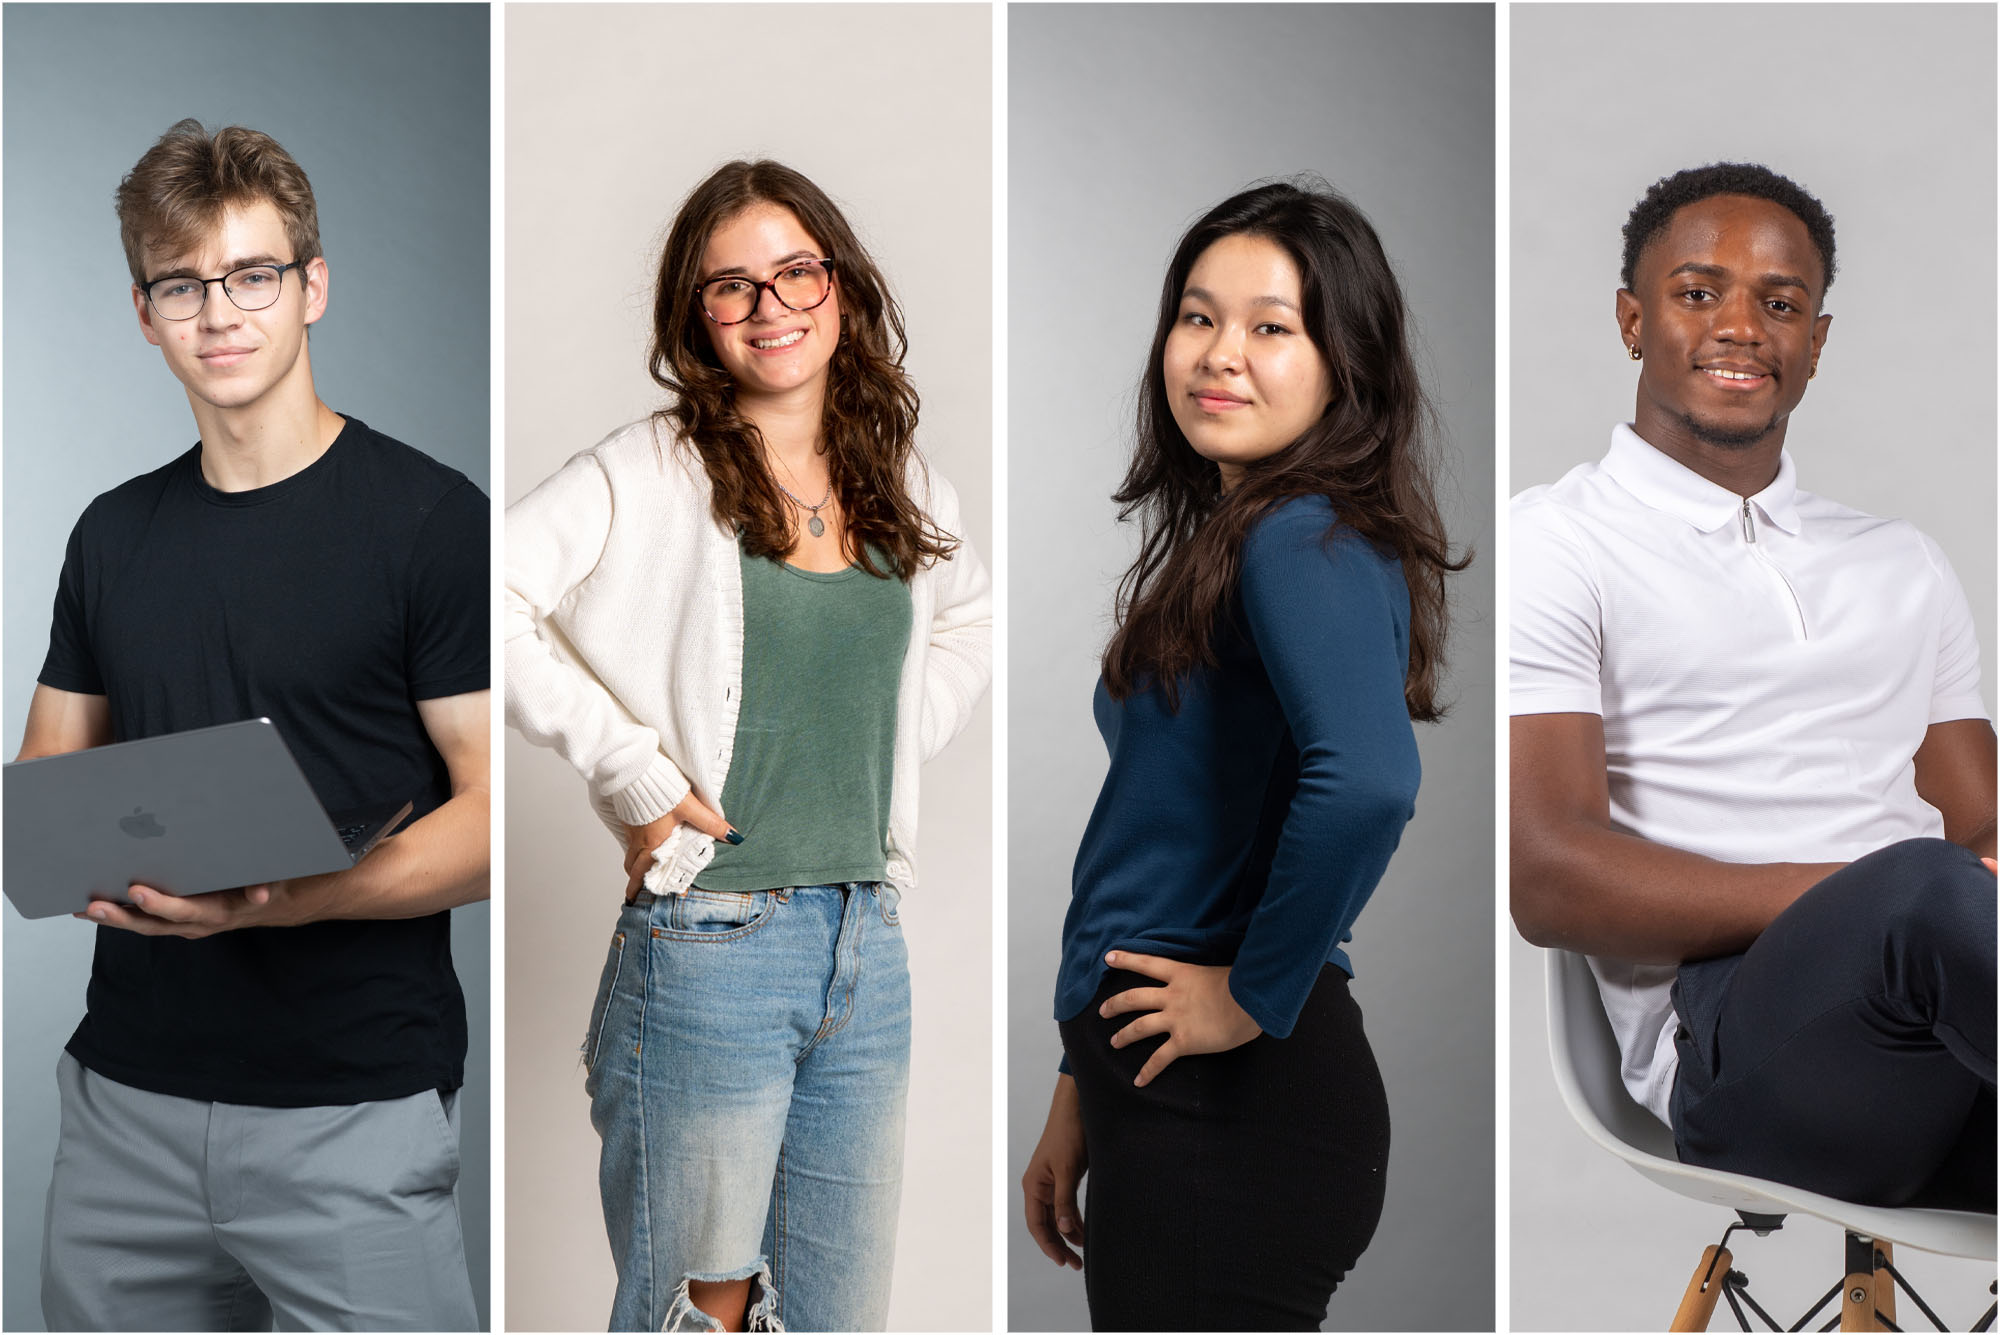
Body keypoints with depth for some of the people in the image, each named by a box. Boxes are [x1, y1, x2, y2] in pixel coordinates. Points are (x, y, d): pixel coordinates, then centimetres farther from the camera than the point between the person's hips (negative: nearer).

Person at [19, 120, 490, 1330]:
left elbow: (495, 817, -9)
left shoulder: (429, 518, -6)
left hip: (353, 1107, -5)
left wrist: (296, 895, -24)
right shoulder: (113, 535, 13)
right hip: (127, 1091, 5)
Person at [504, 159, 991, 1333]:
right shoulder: (653, 475, -7)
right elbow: (488, 597, -20)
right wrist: (628, 771, -16)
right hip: (710, 942, -5)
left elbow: (971, 616, 28)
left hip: (870, 952, 5)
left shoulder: (898, 476, 10)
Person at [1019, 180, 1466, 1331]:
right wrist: (1081, 1097, 18)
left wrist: (1256, 996, -21)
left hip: (1237, 1109, -9)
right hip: (1172, 1105, 9)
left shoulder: (1305, 543, -16)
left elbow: (1366, 781, -35)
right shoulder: (1224, 543, 14)